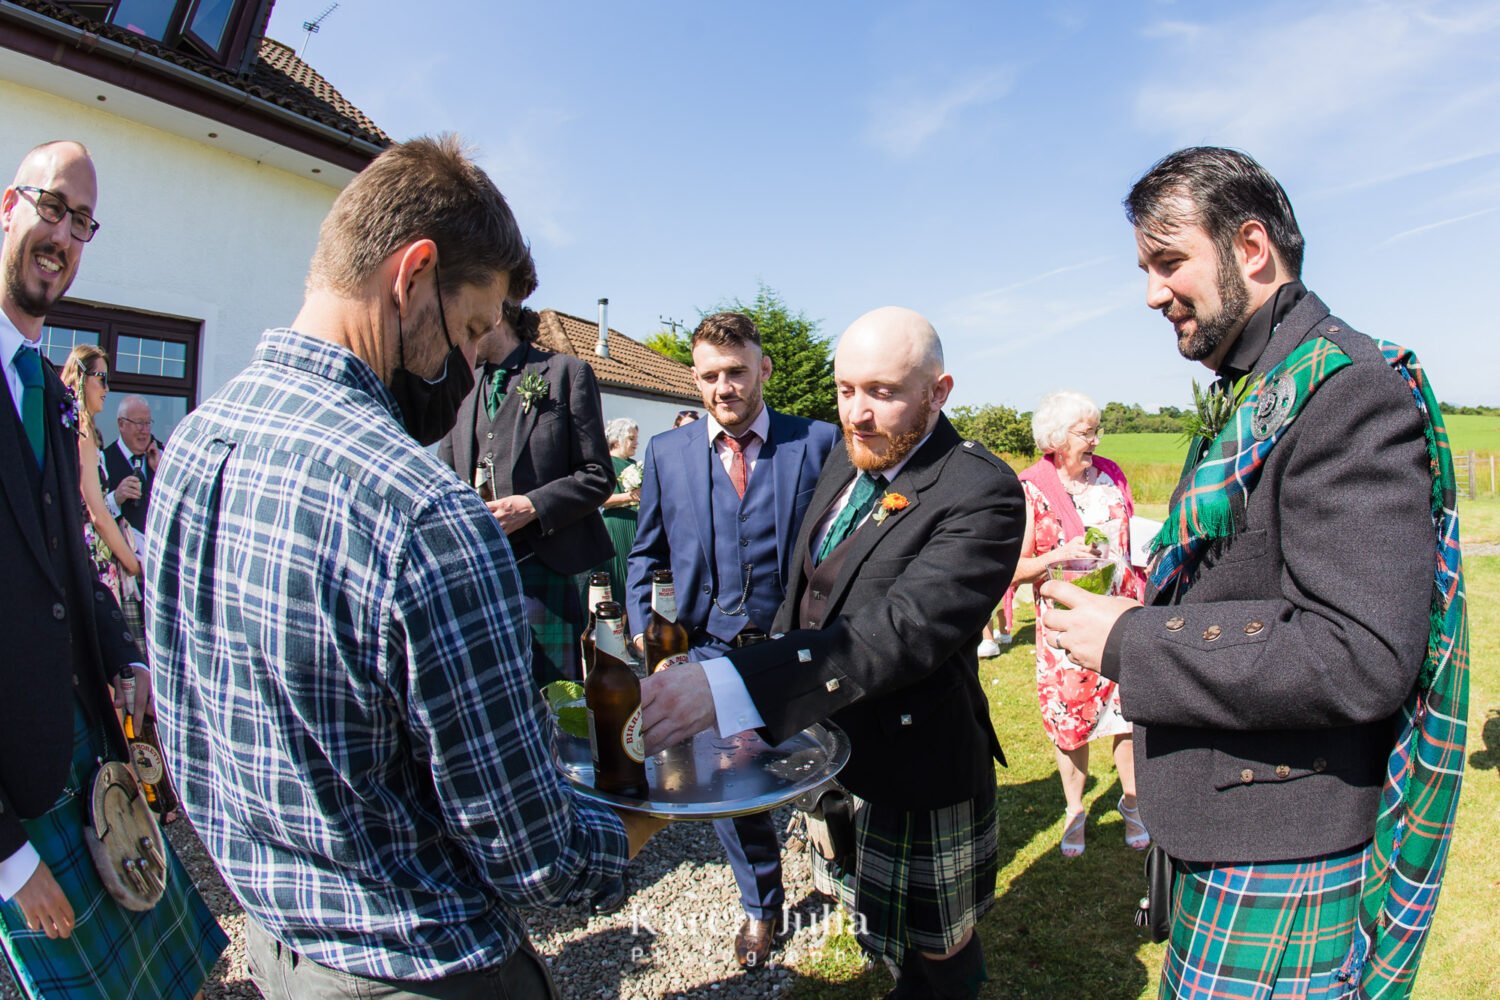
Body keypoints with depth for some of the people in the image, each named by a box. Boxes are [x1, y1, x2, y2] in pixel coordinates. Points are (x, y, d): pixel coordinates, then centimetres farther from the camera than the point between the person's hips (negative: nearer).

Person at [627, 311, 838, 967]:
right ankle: (761, 907, 41)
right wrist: (649, 643, -3)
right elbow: (646, 557, 7)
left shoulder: (819, 442, -4)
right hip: (707, 653, 2)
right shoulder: (667, 452, 3)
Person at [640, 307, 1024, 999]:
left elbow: (903, 629, -36)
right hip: (817, 750, 7)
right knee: (876, 935, 27)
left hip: (913, 772, -7)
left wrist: (731, 686, -45)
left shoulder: (981, 493, -23)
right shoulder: (845, 458, 3)